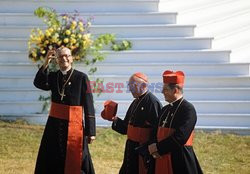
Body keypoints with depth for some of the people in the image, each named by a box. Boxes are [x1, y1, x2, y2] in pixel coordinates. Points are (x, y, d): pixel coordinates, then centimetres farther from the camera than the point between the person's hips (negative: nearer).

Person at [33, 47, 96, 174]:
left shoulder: (81, 78, -7)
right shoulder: (53, 76, 7)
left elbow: (88, 105, -8)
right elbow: (39, 84, -14)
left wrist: (90, 131, -11)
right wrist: (46, 64, -24)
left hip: (73, 126, -5)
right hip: (55, 125, 5)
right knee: (49, 163, 10)